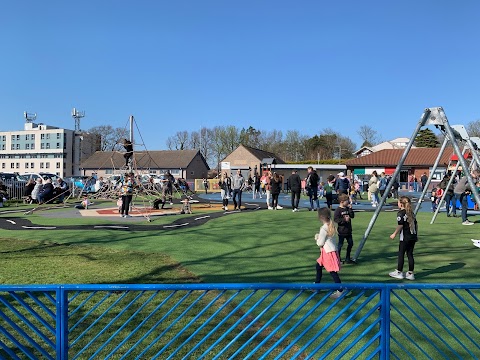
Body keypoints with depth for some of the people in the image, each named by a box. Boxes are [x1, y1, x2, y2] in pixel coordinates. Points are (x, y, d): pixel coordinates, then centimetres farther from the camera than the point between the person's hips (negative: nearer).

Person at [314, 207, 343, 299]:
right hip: (328, 251, 10)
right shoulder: (332, 225, 5)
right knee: (318, 266, 22)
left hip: (329, 252, -10)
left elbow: (320, 243, -15)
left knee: (333, 271, -5)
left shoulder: (324, 228, -21)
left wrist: (317, 238, 3)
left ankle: (340, 291, 0)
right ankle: (316, 285, 35)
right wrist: (319, 236, 4)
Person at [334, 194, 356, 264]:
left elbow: (352, 216, 3)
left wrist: (350, 209, -8)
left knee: (350, 243, 13)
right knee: (340, 244, 2)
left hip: (348, 230, 8)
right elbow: (335, 219, -20)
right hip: (341, 231, -7)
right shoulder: (338, 210, -14)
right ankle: (338, 258, 16)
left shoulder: (347, 208, 7)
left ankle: (348, 258, 24)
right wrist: (344, 219, -26)